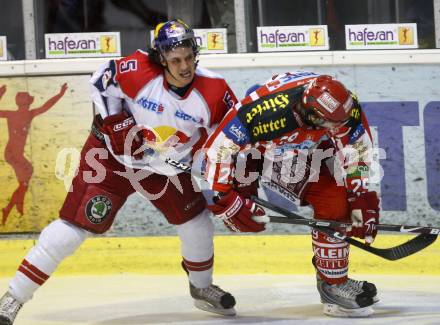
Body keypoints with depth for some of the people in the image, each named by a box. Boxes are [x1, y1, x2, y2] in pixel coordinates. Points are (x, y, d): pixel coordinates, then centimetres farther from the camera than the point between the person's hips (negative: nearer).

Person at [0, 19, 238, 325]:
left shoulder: (213, 91, -19)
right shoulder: (139, 70, -27)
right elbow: (101, 81, -9)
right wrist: (116, 123, -16)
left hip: (168, 167, 4)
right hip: (112, 154, -4)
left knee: (197, 224, 5)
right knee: (74, 226, -11)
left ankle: (202, 288, 37)